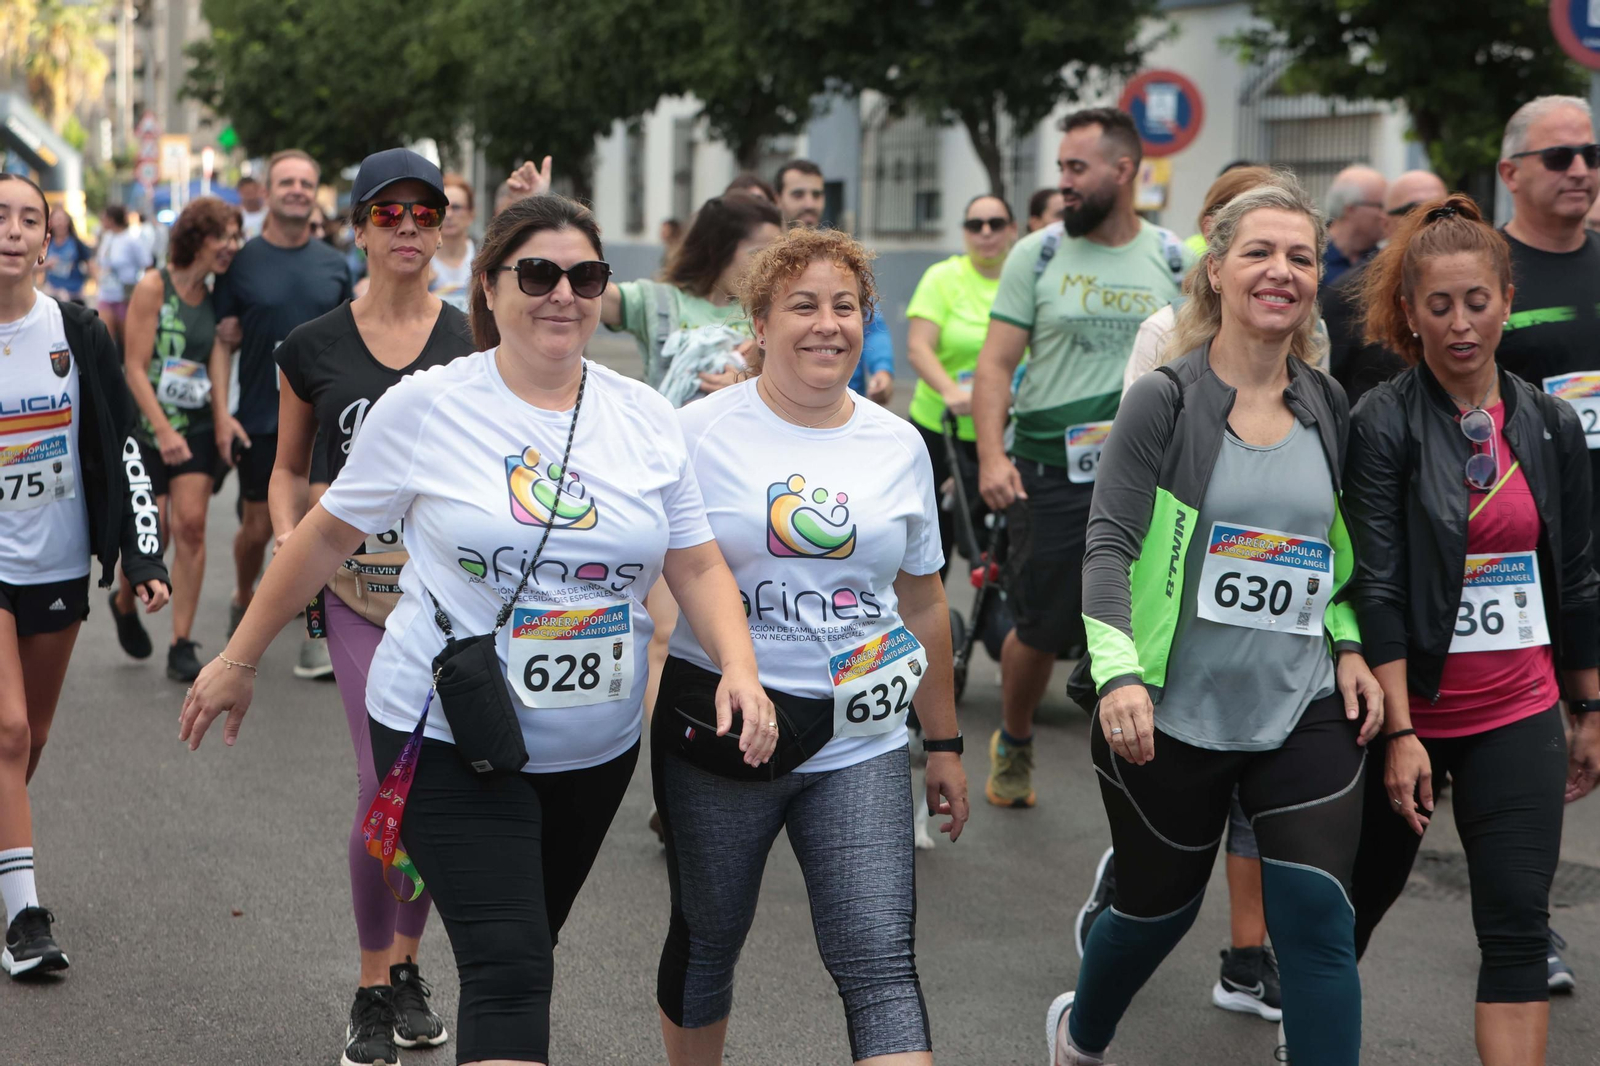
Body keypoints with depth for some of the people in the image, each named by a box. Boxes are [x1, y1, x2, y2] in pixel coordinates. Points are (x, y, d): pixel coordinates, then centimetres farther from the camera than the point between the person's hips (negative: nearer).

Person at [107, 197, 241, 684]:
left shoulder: (212, 298, 7)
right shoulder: (153, 287, -10)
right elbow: (135, 367, -14)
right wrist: (163, 432, -20)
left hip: (197, 427, 4)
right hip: (146, 426, -4)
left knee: (191, 525, -7)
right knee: (153, 536, -4)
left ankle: (182, 645, -3)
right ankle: (125, 602, 30)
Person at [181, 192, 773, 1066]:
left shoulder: (644, 419, 2)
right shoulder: (425, 407, -8)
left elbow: (698, 566, 5)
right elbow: (329, 535, 2)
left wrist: (740, 669, -13)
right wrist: (239, 659, 8)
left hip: (595, 748, 4)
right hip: (453, 740, -4)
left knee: (524, 953, 18)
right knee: (509, 970, -15)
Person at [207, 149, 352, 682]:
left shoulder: (334, 264, 6)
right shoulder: (242, 261, -1)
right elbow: (222, 341, 0)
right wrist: (222, 412, -8)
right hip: (258, 418, -1)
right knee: (258, 526, 9)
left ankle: (316, 637, 2)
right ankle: (243, 600, 37)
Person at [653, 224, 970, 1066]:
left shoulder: (898, 445, 6)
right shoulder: (699, 434, -5)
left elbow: (923, 600, 15)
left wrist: (944, 743, 17)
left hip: (859, 742, 1)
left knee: (881, 962, -9)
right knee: (707, 941, 16)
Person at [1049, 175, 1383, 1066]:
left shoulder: (1329, 409, 6)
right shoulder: (1164, 402, -8)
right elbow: (1110, 547, -14)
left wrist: (1348, 645, 4)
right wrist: (1119, 671, -28)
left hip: (1303, 712, 3)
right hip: (1173, 715, -3)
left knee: (1318, 919, -9)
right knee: (1160, 906, 15)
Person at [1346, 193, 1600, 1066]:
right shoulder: (1385, 423, -10)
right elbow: (1375, 585, -14)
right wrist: (1399, 731, -18)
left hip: (1518, 716, 3)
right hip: (1412, 710, -3)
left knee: (1518, 927, -3)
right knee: (1359, 899, 13)